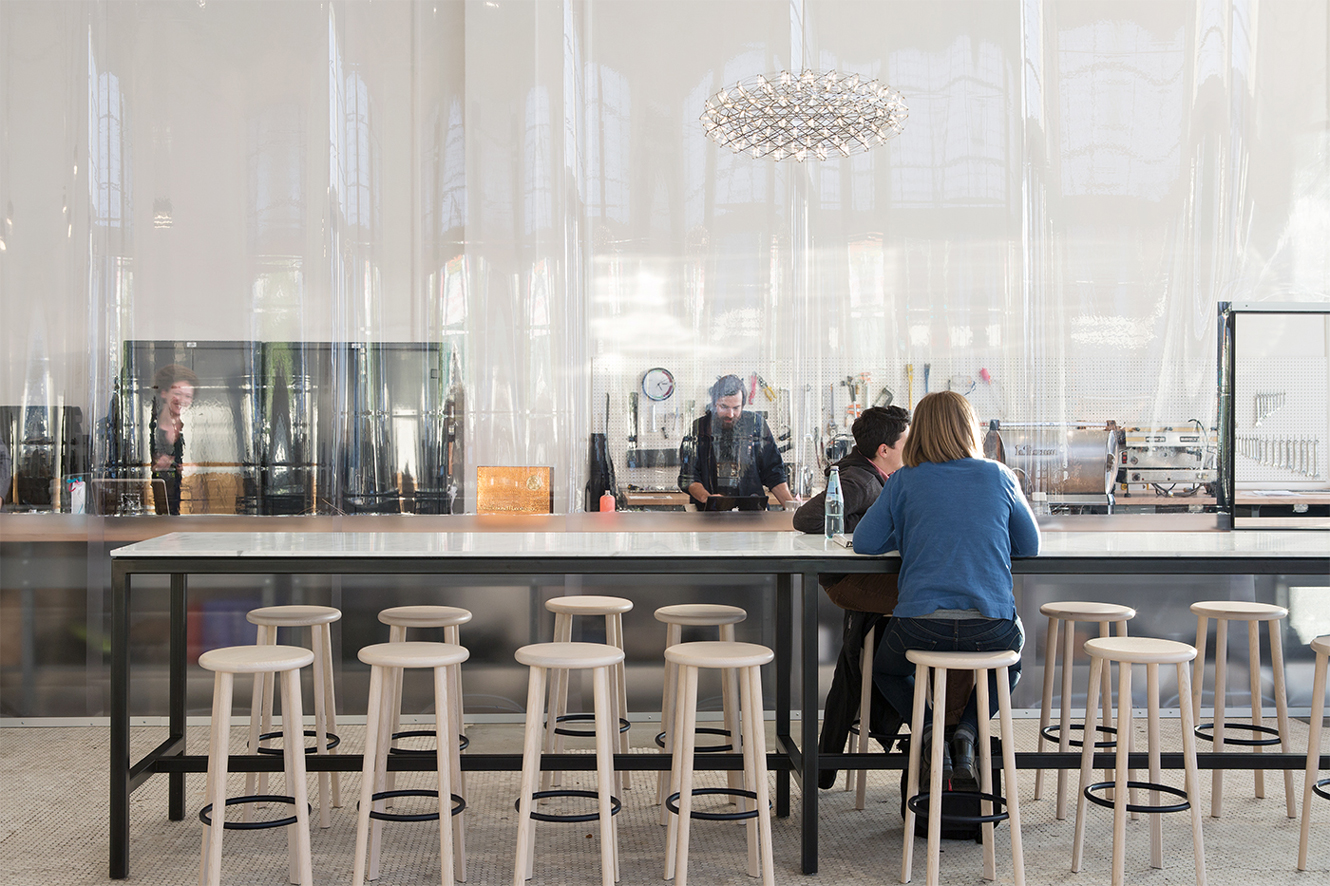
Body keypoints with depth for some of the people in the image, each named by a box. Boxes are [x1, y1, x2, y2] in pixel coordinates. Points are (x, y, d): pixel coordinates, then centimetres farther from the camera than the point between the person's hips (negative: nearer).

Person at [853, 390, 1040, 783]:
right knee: (1010, 661, 37)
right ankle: (967, 730, 10)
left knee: (882, 666, 32)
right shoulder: (1001, 477, 7)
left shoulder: (904, 481, 4)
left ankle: (928, 730, 4)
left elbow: (864, 543, 6)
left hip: (921, 627, -1)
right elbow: (1030, 546, 15)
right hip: (991, 628, 1)